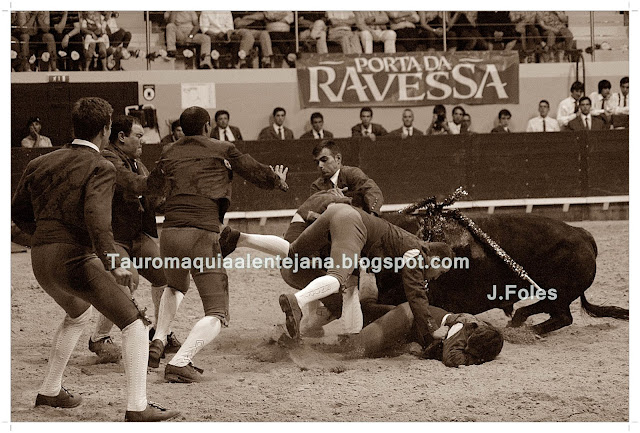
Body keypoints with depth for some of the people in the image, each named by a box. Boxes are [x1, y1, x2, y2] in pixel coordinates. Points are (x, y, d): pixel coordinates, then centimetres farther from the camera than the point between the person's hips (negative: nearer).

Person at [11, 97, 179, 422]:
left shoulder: (41, 164, 16)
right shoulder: (100, 168, -6)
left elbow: (17, 212, 24)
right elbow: (96, 215, -24)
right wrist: (112, 264, -30)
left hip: (40, 262, 8)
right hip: (76, 260, -8)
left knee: (78, 316, 36)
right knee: (134, 325, -3)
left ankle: (50, 392, 40)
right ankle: (137, 406, -14)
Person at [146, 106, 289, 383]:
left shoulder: (169, 154, 18)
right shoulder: (222, 150, 9)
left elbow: (149, 187, 32)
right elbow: (257, 173, 14)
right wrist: (278, 181, 35)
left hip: (169, 233, 5)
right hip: (203, 235, -5)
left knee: (175, 287, 37)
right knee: (217, 316, -2)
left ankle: (157, 342, 19)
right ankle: (180, 363, -24)